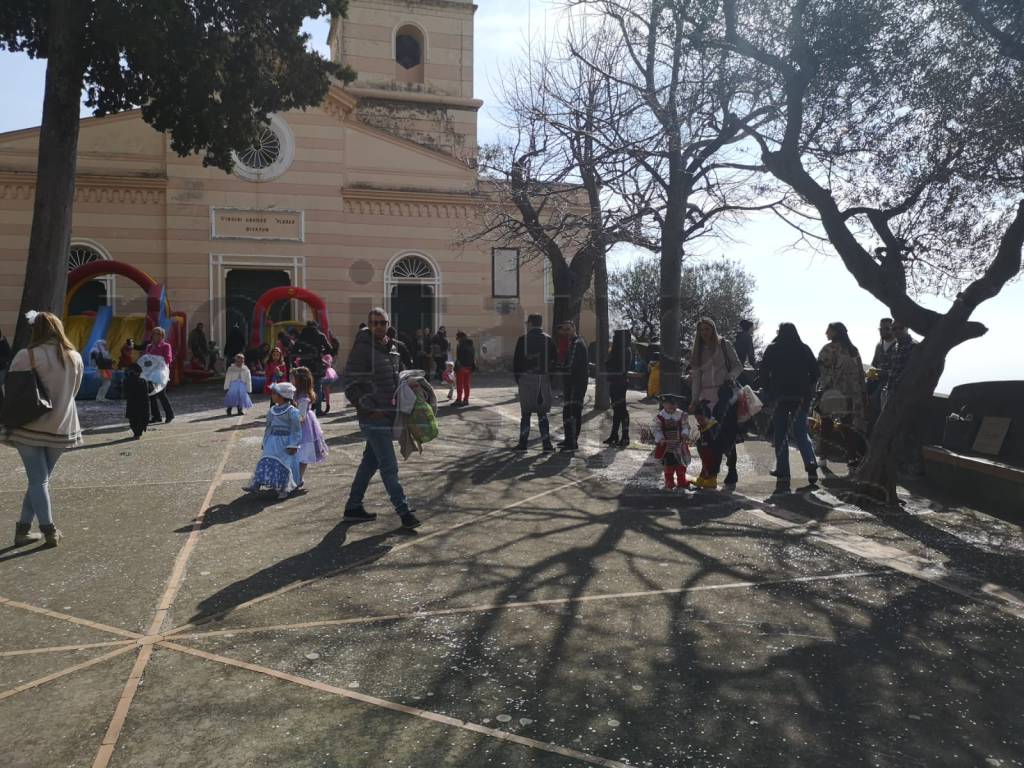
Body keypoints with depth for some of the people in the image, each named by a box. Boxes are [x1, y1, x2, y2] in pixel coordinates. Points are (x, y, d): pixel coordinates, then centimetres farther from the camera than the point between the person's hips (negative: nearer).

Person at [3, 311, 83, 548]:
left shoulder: (27, 356, -11)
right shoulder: (75, 358, 2)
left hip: (30, 427, -3)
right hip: (61, 427, 3)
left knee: (38, 479, 3)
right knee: (41, 478, 15)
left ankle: (49, 531, 0)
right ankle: (23, 528, 16)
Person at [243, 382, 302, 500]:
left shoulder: (291, 411, -11)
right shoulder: (272, 410, 11)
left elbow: (296, 429, -12)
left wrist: (293, 445, -16)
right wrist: (265, 442, 21)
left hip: (286, 442, -6)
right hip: (273, 441, 6)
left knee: (283, 465, -5)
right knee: (265, 462, 0)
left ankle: (284, 489, 5)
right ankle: (255, 485, -1)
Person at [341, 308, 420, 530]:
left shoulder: (392, 349, 11)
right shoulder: (362, 348, -12)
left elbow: (398, 378, 25)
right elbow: (350, 383, -14)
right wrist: (369, 409, -17)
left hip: (388, 415, 8)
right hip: (373, 418, -8)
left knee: (371, 462, 16)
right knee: (389, 466, -4)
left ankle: (353, 508, 28)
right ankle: (404, 512, 3)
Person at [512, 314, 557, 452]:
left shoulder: (523, 339, -4)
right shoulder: (548, 340, 2)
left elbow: (516, 361, -3)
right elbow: (555, 360, 4)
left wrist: (517, 378, 7)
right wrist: (550, 376, 12)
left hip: (527, 379, -2)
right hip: (544, 379, 2)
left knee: (525, 412, 7)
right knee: (542, 413, 8)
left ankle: (523, 442, 9)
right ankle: (547, 443, 4)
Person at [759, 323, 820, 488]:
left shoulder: (772, 350, 1)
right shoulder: (804, 349, 6)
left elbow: (763, 373, -3)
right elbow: (815, 372, 5)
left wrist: (768, 393, 6)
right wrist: (808, 390, 15)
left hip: (780, 396, -2)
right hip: (802, 397, 2)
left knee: (781, 434, 5)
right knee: (801, 432, 10)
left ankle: (783, 473, 1)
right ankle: (810, 463, -12)